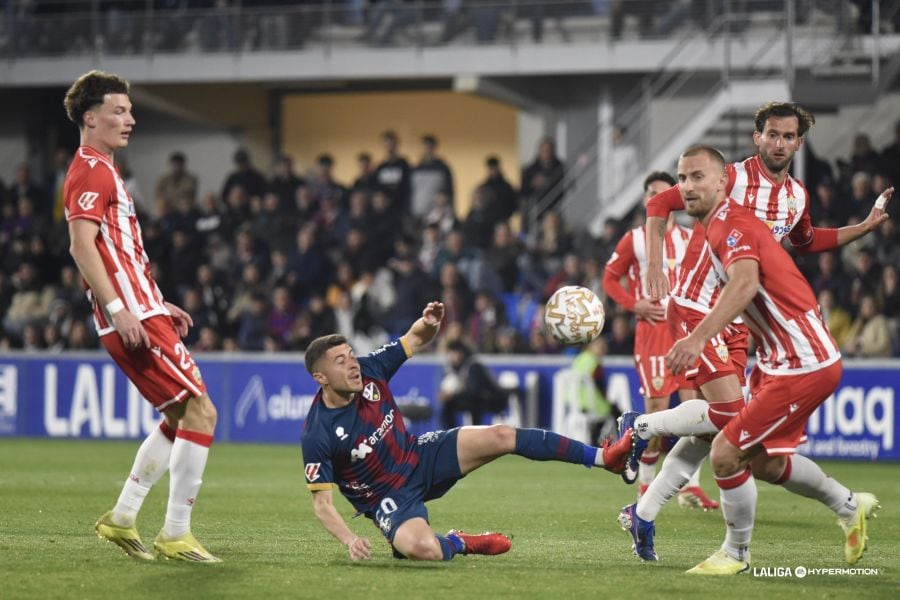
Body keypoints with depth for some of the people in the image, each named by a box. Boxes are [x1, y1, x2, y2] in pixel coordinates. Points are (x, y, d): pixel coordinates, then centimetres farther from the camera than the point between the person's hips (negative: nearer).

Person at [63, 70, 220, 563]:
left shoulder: (102, 171, 22)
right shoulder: (91, 171, -10)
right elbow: (82, 246, -22)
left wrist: (161, 306, 24)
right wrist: (118, 310, -27)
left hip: (142, 314, 11)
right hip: (133, 318, -11)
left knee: (179, 418, 16)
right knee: (200, 411, -11)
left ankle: (121, 518, 17)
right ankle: (175, 535, -9)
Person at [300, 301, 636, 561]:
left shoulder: (369, 371, -12)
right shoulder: (317, 434, -26)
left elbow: (416, 341, 3)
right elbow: (321, 502, -20)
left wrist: (429, 323, -21)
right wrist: (349, 540, -36)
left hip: (419, 457, 5)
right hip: (390, 499, -5)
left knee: (501, 436, -10)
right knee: (423, 549, -35)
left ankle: (603, 457, -2)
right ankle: (459, 544, 4)